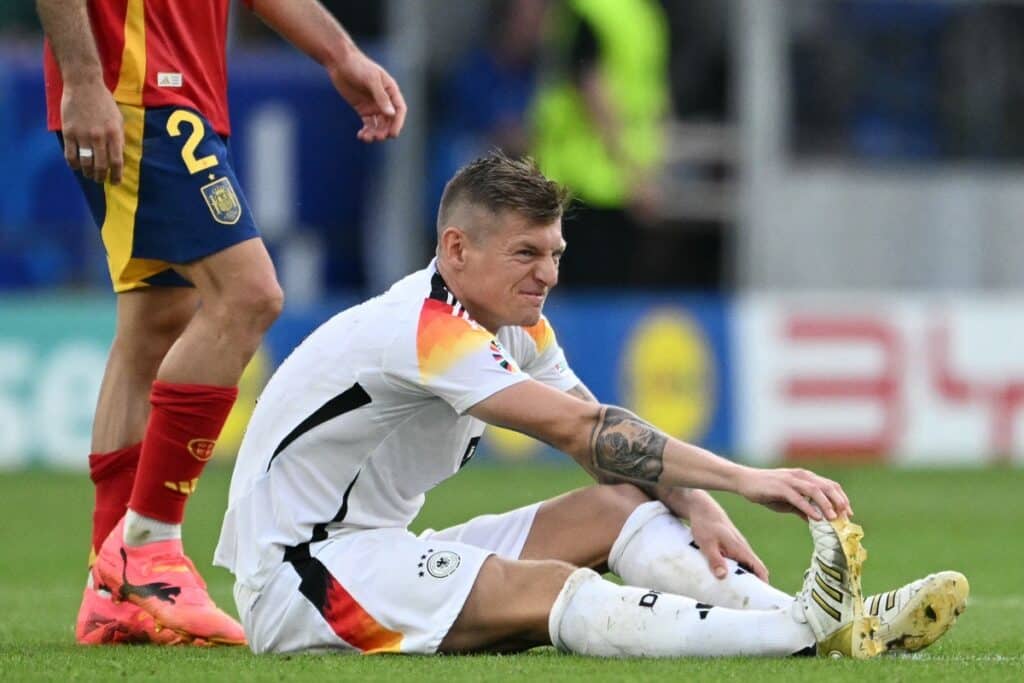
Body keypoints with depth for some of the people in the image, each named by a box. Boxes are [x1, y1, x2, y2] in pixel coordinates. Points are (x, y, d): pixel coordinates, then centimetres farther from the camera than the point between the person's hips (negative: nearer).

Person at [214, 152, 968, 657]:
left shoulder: (517, 326, 9)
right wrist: (745, 478, -34)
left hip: (375, 549, 10)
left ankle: (831, 619, -23)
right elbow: (580, 430, -30)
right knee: (552, 588, -31)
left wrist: (699, 509, -13)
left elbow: (606, 438, 6)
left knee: (617, 506, -5)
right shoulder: (426, 330, -23)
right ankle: (806, 630, -50)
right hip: (297, 579, -10)